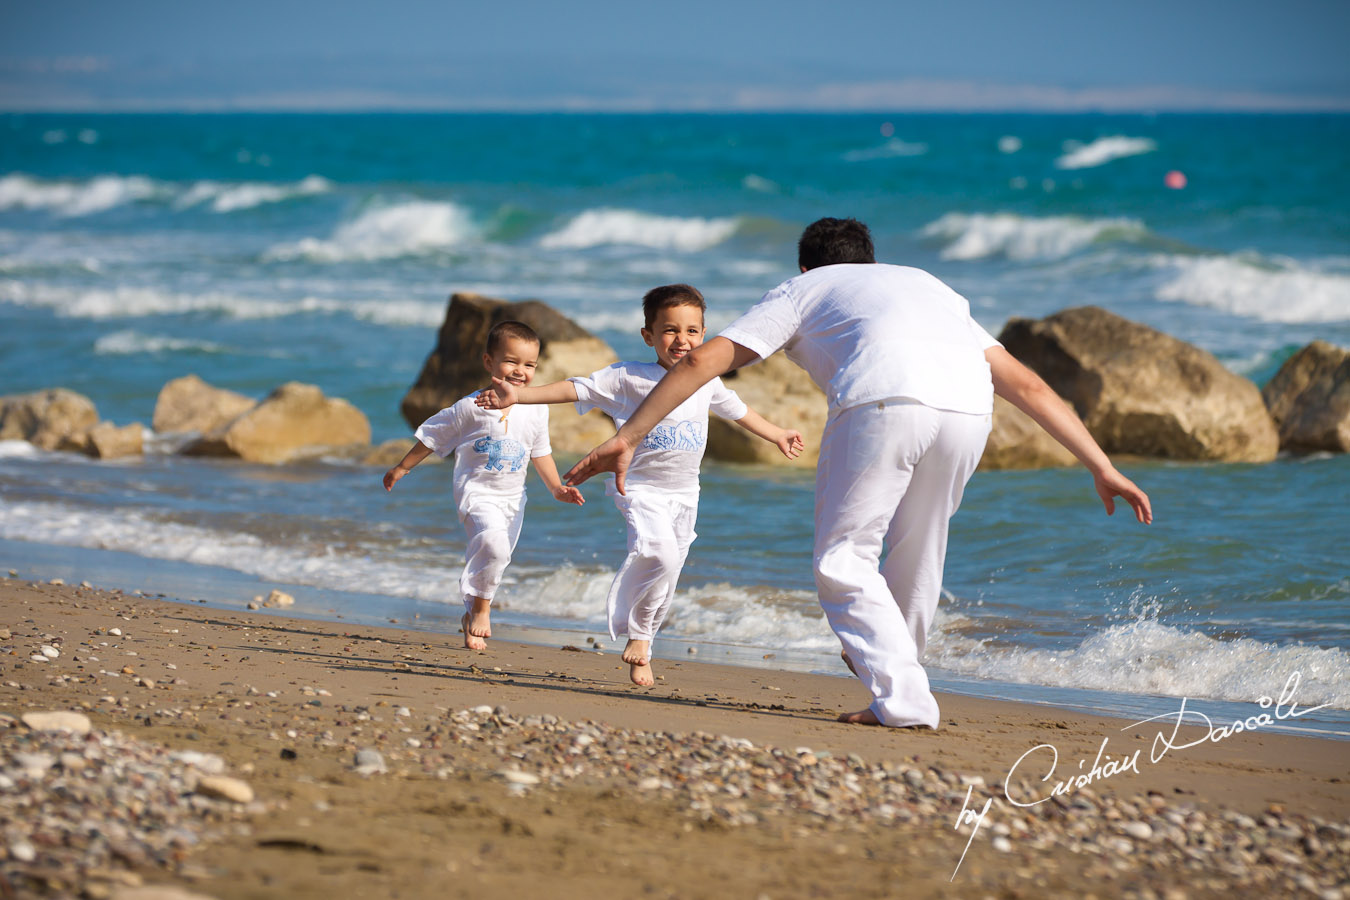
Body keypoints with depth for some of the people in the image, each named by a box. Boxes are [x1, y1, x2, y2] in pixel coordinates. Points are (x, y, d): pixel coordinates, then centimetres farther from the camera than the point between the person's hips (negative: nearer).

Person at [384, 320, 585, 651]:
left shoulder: (537, 410, 1)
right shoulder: (473, 407, -13)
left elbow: (540, 452, 17)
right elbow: (433, 436, -2)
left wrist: (557, 488, 13)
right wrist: (402, 468, 3)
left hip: (513, 498, 5)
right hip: (476, 491, -5)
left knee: (495, 559, 9)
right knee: (493, 542, -28)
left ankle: (472, 615, 28)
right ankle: (481, 609, -13)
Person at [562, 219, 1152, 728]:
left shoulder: (802, 290, 32)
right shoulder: (930, 286, 41)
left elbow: (702, 361, 21)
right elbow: (1026, 384, 33)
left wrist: (626, 440, 22)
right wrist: (1102, 468, 32)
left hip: (882, 399, -4)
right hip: (967, 409, 4)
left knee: (843, 560, 8)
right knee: (916, 553, 25)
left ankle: (902, 699, -3)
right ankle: (888, 663, 40)